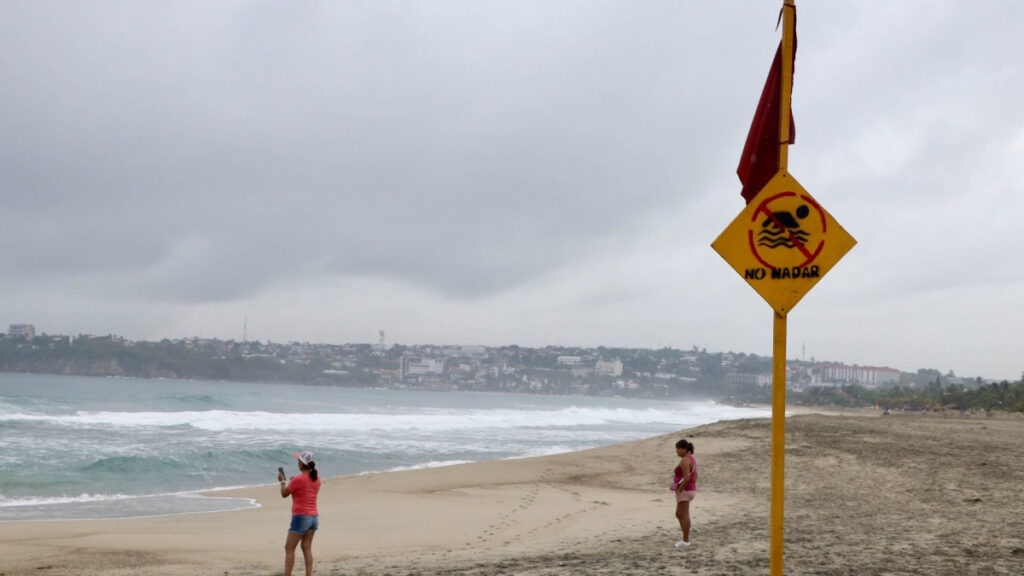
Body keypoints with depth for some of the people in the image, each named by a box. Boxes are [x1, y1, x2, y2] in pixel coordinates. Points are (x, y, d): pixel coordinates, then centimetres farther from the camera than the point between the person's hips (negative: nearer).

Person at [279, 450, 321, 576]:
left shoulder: (298, 479, -15)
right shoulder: (316, 478, 6)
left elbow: (284, 494, -2)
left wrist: (282, 481, 13)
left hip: (301, 517, -7)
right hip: (314, 517, 7)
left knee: (289, 548, -2)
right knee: (307, 548, 10)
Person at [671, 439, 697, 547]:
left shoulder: (684, 461, -19)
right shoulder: (691, 459, 13)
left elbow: (687, 478, -26)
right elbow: (695, 476, 20)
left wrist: (679, 490, -17)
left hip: (684, 491, -10)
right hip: (689, 490, 10)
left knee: (684, 515, -2)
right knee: (679, 514, 17)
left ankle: (685, 540, 3)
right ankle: (686, 537, 18)